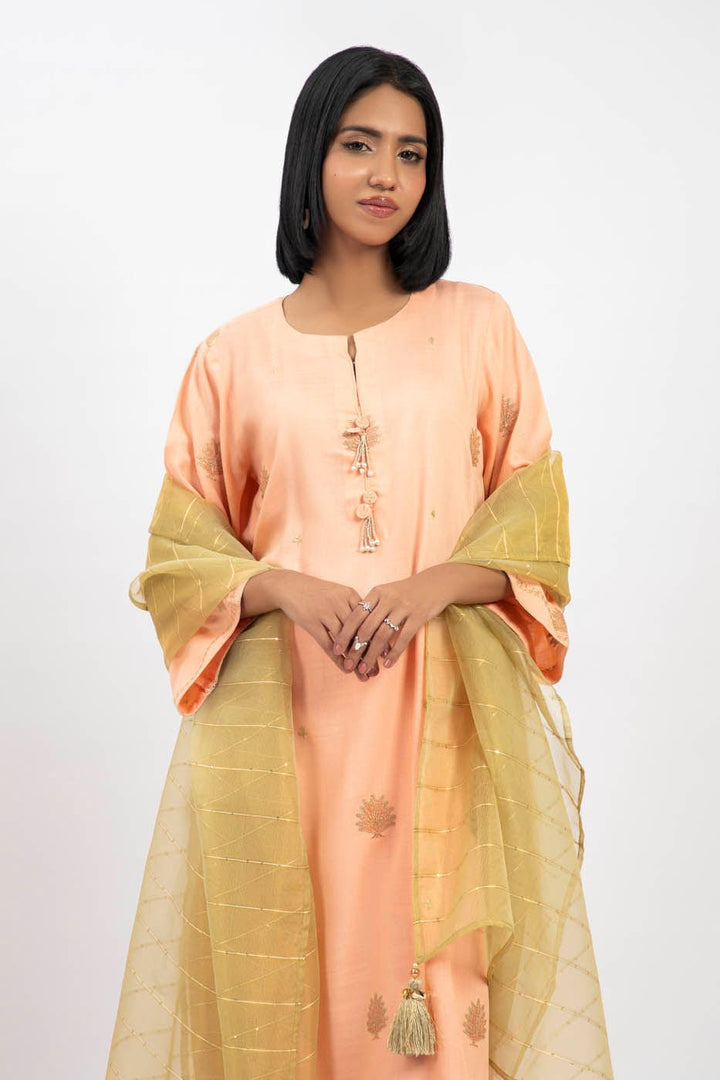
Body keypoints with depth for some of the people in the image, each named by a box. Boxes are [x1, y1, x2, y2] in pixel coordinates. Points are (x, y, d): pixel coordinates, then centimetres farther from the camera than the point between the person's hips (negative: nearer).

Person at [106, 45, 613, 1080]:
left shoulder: (479, 323, 7)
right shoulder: (236, 354, 6)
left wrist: (435, 585, -13)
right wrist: (285, 588, -12)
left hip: (442, 707, 0)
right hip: (286, 713, 0)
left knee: (437, 973, -2)